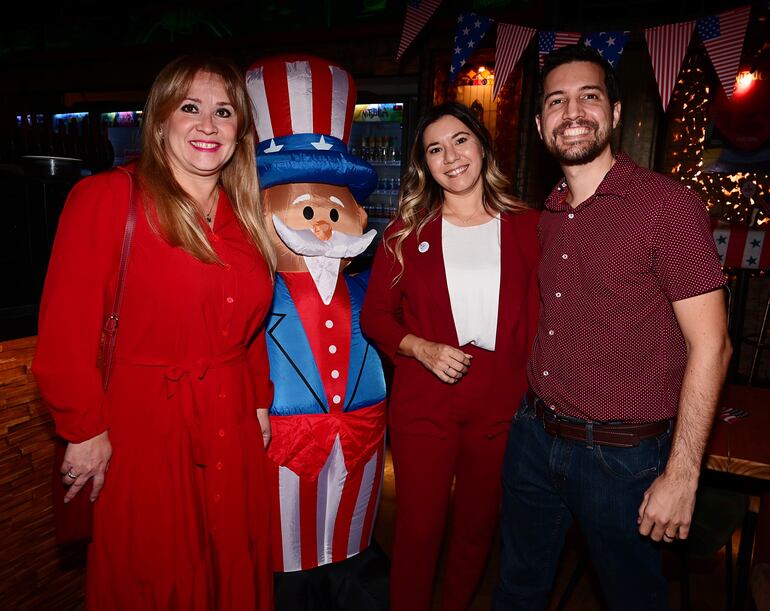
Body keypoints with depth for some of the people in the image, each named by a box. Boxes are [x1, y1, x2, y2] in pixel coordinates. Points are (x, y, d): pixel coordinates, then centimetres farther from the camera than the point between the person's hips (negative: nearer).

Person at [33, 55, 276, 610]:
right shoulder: (107, 197, -12)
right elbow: (65, 332, -13)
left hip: (232, 430, 5)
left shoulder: (245, 218, 6)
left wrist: (260, 402, 7)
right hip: (142, 430, -5)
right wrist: (86, 431, -10)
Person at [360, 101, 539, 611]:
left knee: (478, 526, 19)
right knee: (419, 527, 10)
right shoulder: (408, 230, 0)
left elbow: (540, 319, 4)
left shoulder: (526, 226, 0)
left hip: (502, 405, 2)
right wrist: (422, 349, -15)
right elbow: (376, 315, 1)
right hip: (422, 404, -1)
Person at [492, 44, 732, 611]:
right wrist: (535, 408, 5)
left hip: (620, 455, -5)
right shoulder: (547, 217, 6)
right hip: (533, 436, 6)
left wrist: (682, 475, -16)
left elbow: (710, 345, -15)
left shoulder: (668, 204, -14)